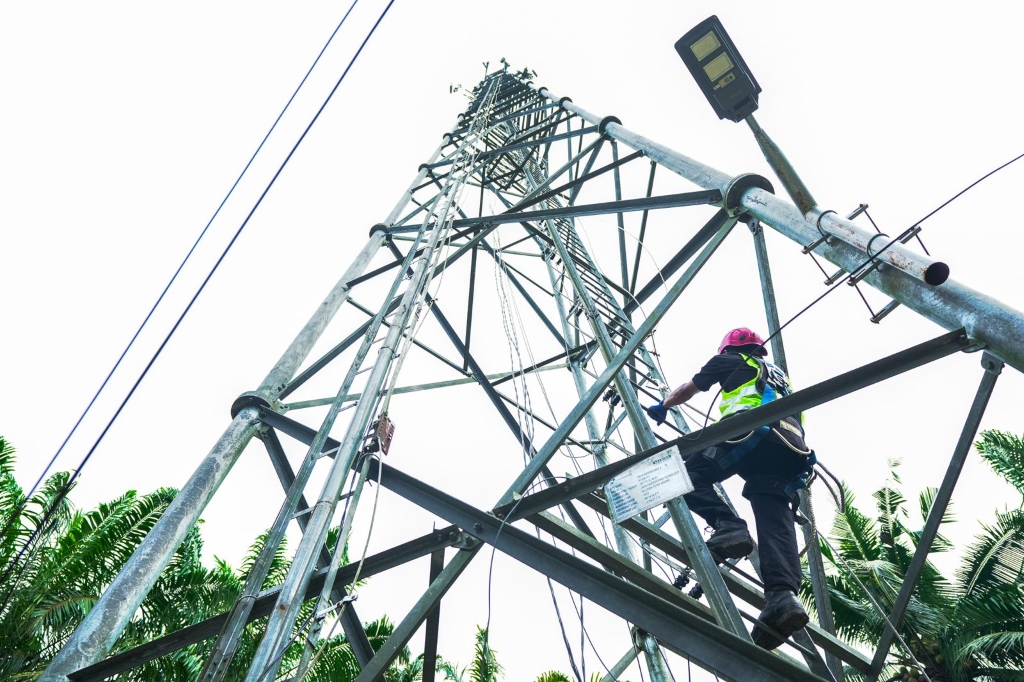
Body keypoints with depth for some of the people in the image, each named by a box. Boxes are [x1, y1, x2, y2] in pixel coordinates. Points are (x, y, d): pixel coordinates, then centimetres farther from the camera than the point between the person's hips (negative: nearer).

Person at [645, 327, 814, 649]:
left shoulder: (731, 361, 24)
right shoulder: (780, 376, 41)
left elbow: (687, 390, 35)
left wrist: (663, 406, 54)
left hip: (752, 431, -6)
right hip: (791, 450, 6)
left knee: (689, 474, -2)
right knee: (776, 523, -8)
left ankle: (728, 526, -26)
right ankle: (783, 595, -30)